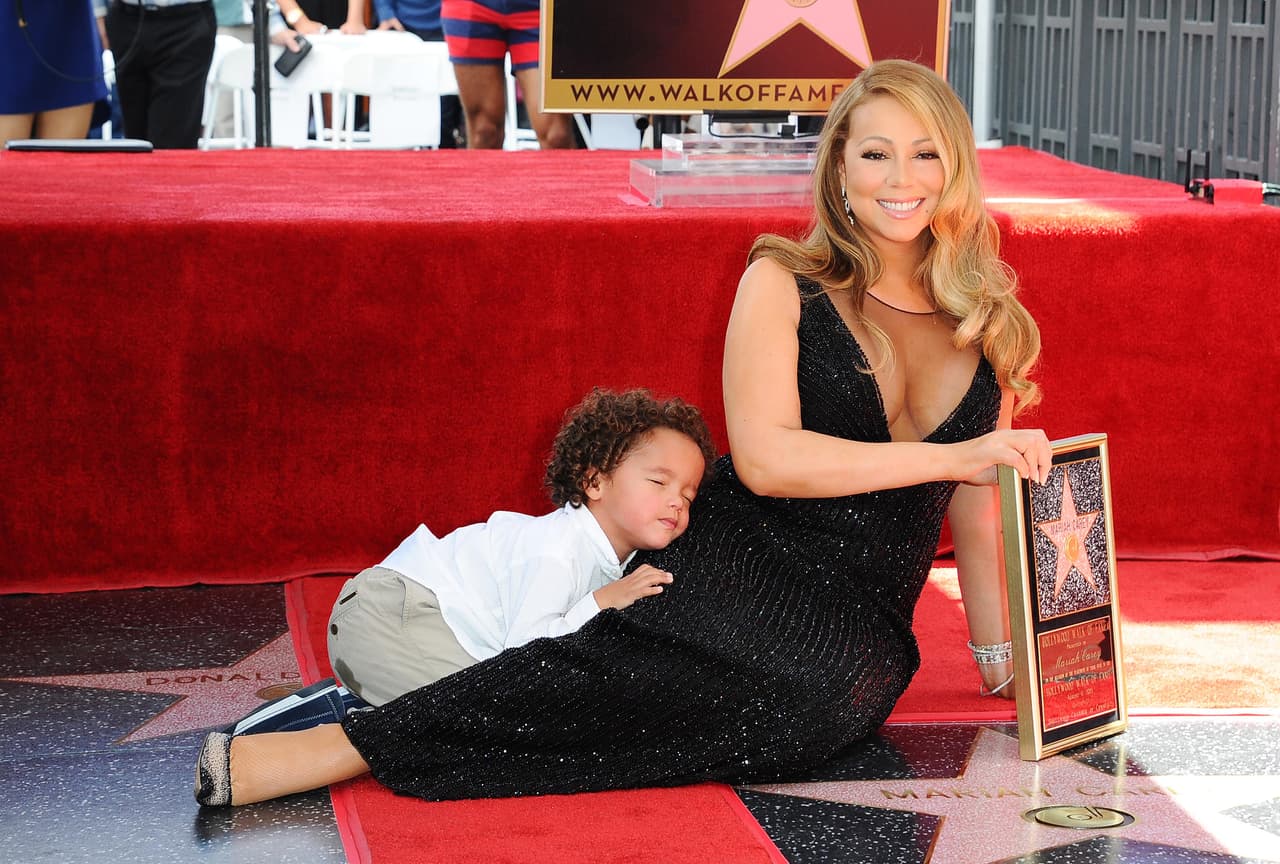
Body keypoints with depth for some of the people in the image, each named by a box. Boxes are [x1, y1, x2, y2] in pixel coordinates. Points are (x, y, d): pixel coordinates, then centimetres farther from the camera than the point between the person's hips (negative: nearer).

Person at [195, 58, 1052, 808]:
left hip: (864, 634, 5)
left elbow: (980, 503, 22)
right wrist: (950, 455, -16)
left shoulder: (984, 323, 13)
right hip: (742, 566, -5)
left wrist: (1001, 654, 17)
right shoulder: (785, 285, 1)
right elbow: (766, 457, -13)